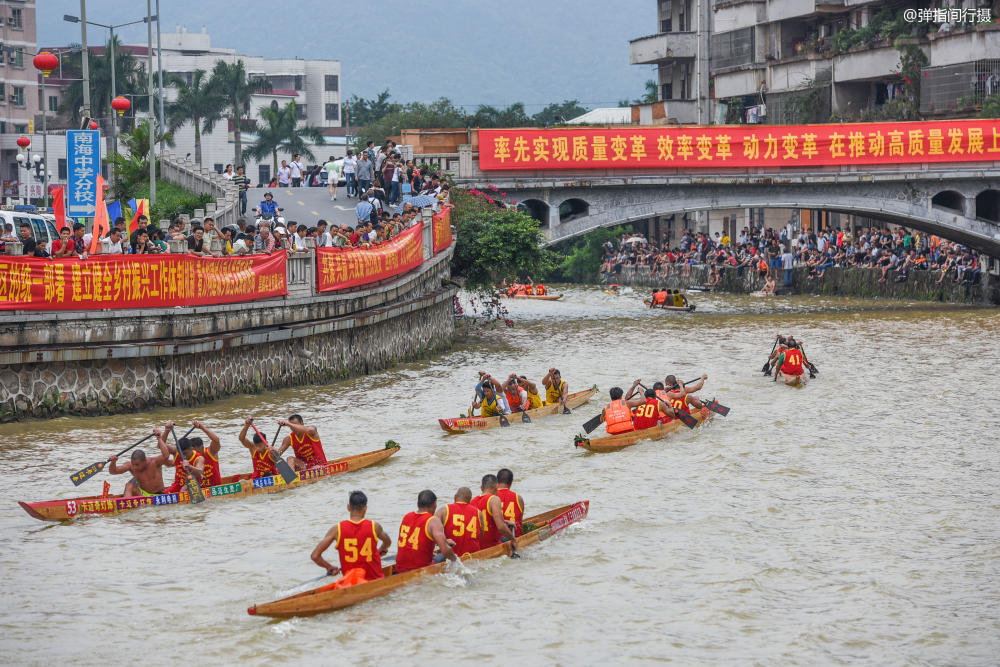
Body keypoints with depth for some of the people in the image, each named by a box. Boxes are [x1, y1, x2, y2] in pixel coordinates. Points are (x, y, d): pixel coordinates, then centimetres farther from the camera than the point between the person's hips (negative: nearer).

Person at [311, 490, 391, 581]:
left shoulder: (337, 530, -5)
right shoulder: (374, 527, -2)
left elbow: (315, 556, -4)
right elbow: (387, 542, 23)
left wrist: (329, 567, 12)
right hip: (375, 580, 0)